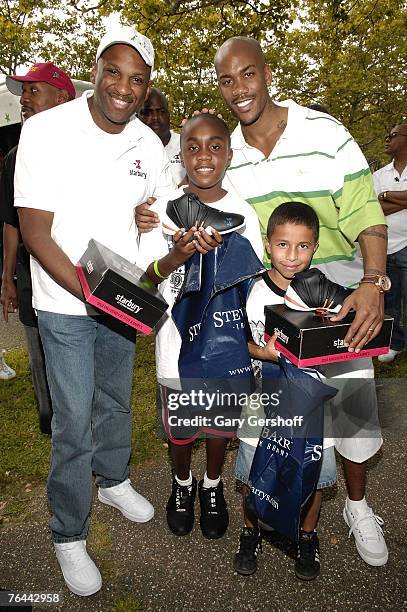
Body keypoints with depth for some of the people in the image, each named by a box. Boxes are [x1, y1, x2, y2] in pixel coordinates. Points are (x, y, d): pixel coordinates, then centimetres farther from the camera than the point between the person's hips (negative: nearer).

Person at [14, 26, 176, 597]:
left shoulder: (148, 144, 0)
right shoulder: (48, 129, -15)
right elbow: (36, 233, -17)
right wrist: (92, 294, -24)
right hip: (65, 302, -4)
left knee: (117, 400, 20)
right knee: (74, 422, 2)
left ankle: (114, 480, 47)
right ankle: (69, 535, 24)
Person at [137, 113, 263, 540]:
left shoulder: (242, 213, -6)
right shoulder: (164, 209, -7)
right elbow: (145, 274, -6)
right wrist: (177, 255, -27)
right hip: (178, 341, 0)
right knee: (179, 426, 16)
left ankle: (212, 486, 45)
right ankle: (182, 484, 46)